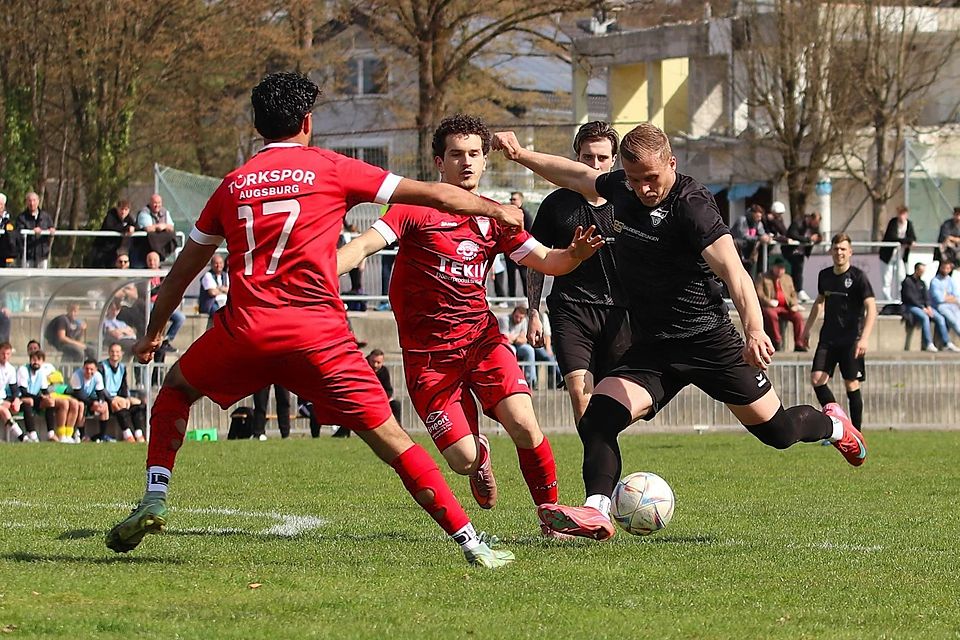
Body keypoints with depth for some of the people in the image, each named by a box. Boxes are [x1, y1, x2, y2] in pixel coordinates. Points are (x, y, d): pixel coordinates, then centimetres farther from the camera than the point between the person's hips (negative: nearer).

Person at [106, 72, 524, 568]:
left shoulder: (232, 184, 16)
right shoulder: (331, 169, 8)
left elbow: (182, 271, 26)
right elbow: (435, 195, 9)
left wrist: (154, 333, 39)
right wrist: (498, 210, 24)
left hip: (245, 331, 2)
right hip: (318, 335, -2)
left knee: (176, 389, 28)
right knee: (389, 438, 1)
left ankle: (153, 503, 13)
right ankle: (471, 543, -4)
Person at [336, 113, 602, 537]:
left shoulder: (494, 217, 7)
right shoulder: (416, 209, -7)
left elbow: (546, 261, 9)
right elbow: (365, 245, -16)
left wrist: (574, 255, -14)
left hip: (481, 338, 3)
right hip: (428, 354, -3)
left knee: (524, 427, -19)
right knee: (462, 459, -9)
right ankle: (481, 457, 31)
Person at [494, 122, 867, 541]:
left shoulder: (691, 205, -21)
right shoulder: (622, 189, 1)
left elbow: (733, 272, -34)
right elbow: (578, 177, 24)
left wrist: (754, 330, -48)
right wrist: (521, 155, 24)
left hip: (710, 341, -5)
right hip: (650, 347, 6)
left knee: (776, 430, 5)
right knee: (598, 417, -18)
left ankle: (833, 425, 37)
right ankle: (596, 514, -22)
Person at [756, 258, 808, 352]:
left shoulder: (788, 278, 27)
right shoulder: (763, 277, 13)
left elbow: (793, 294, 21)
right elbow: (758, 293, 1)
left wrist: (794, 304, -1)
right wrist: (768, 301, -17)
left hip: (786, 308, 4)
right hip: (770, 307, -4)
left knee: (798, 315, -25)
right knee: (771, 315, -39)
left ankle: (799, 344, -25)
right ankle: (777, 342, -32)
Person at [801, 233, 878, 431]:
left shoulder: (858, 277, -9)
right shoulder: (825, 275, 8)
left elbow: (871, 308, -16)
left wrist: (864, 338, -27)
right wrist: (808, 327, 26)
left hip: (851, 339, -5)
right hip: (828, 338, 5)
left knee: (852, 385, -4)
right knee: (816, 379, -9)